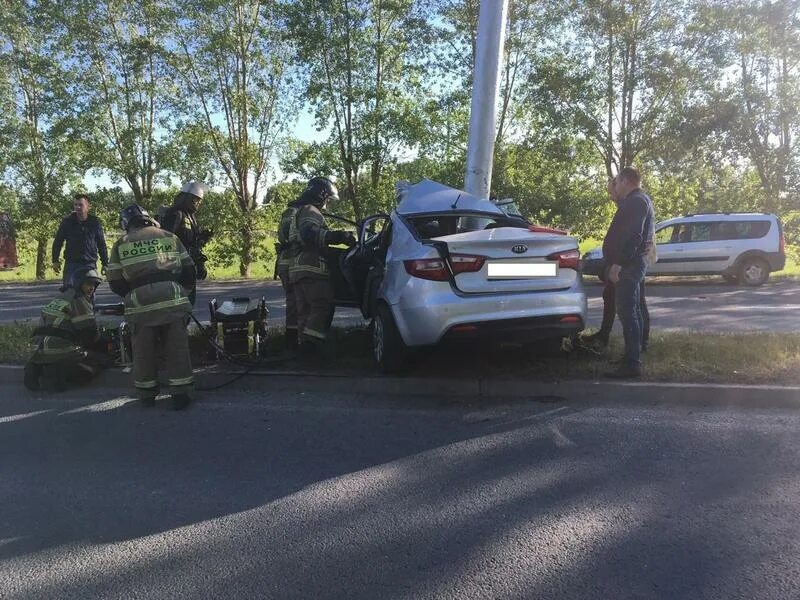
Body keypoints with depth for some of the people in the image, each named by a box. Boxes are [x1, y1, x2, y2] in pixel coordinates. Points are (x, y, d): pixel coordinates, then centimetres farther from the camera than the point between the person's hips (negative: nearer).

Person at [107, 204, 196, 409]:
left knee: (144, 352, 14)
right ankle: (180, 394, 10)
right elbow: (188, 271, 12)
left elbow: (116, 284, 10)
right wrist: (184, 291, 27)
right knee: (177, 349, 7)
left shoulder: (120, 245, 11)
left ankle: (146, 394, 25)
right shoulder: (170, 237, 12)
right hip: (173, 300, 0)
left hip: (140, 305, 0)